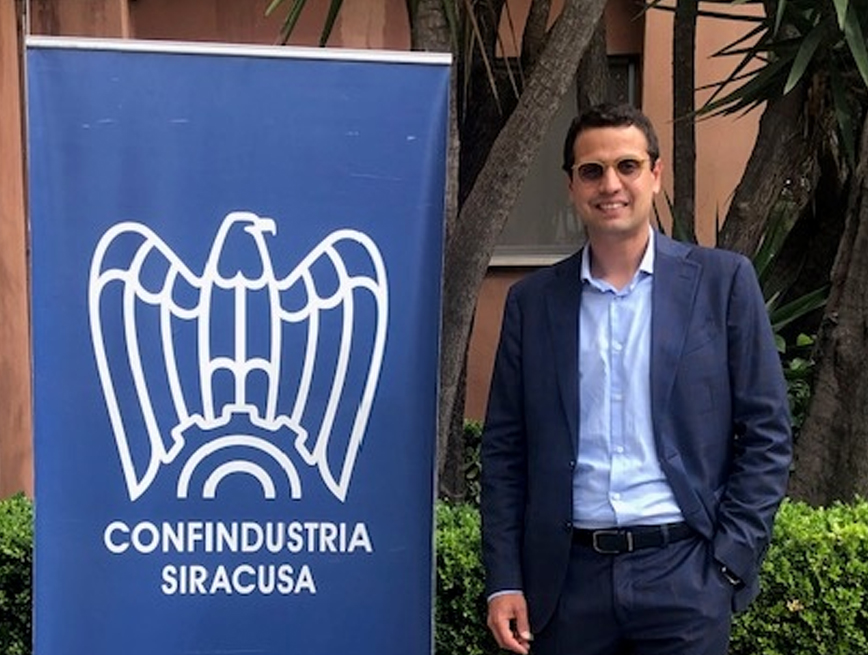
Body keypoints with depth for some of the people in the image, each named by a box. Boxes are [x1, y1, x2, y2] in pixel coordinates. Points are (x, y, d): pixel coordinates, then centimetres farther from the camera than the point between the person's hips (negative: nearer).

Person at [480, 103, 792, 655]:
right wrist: (504, 582, 1)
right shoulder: (532, 300, 5)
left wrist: (731, 562, -5)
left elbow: (766, 433, 1)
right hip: (569, 576, 2)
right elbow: (505, 449, 6)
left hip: (684, 573, -1)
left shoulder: (723, 281, 0)